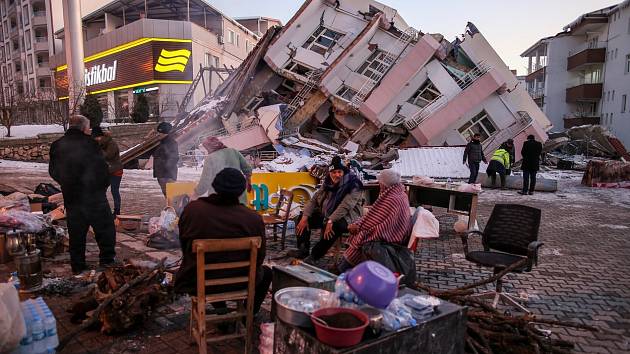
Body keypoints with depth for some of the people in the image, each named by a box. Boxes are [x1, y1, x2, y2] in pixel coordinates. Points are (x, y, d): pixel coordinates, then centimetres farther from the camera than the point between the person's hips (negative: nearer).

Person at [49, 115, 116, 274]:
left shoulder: (57, 146, 3)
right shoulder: (89, 143, -11)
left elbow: (53, 172, 11)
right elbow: (102, 168, -9)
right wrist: (103, 186, 7)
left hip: (71, 197, 5)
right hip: (94, 196, -4)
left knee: (76, 232, 13)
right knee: (104, 226, 10)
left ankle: (77, 266, 20)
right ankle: (107, 258, 13)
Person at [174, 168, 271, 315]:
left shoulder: (191, 210, -13)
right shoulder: (254, 219, -20)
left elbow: (183, 245, 2)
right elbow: (259, 258, -8)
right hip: (236, 285, -2)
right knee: (266, 273, 28)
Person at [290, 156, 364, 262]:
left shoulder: (353, 186, -17)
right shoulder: (327, 183, 5)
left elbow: (345, 207, -29)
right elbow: (314, 200, 3)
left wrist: (330, 221, -38)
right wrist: (305, 217, -10)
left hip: (346, 217, -7)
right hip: (326, 214, 7)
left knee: (334, 226, -39)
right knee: (303, 216, 0)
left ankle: (315, 256, -26)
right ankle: (303, 250, 1)